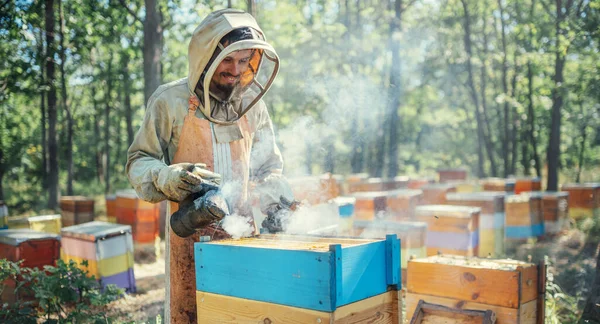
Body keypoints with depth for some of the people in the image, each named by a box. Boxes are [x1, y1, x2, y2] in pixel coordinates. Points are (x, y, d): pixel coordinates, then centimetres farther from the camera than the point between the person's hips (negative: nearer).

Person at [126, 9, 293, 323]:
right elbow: (138, 162, 0)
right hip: (191, 233, -3)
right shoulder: (171, 100, -5)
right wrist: (166, 178, -20)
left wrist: (275, 203, 0)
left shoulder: (252, 103, 8)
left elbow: (267, 168, 16)